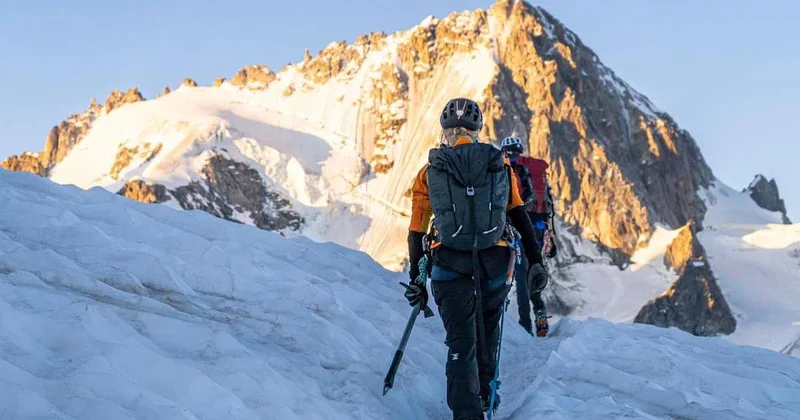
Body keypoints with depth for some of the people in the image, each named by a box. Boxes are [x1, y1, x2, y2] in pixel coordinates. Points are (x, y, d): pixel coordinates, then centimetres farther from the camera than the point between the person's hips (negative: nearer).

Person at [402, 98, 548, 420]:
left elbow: (417, 232, 5)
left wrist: (415, 279, 12)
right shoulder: (501, 165, 7)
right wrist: (535, 261, 12)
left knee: (461, 344, 3)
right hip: (496, 265, 2)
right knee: (487, 335, 23)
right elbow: (519, 215, 7)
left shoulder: (429, 173, 4)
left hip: (450, 268, -2)